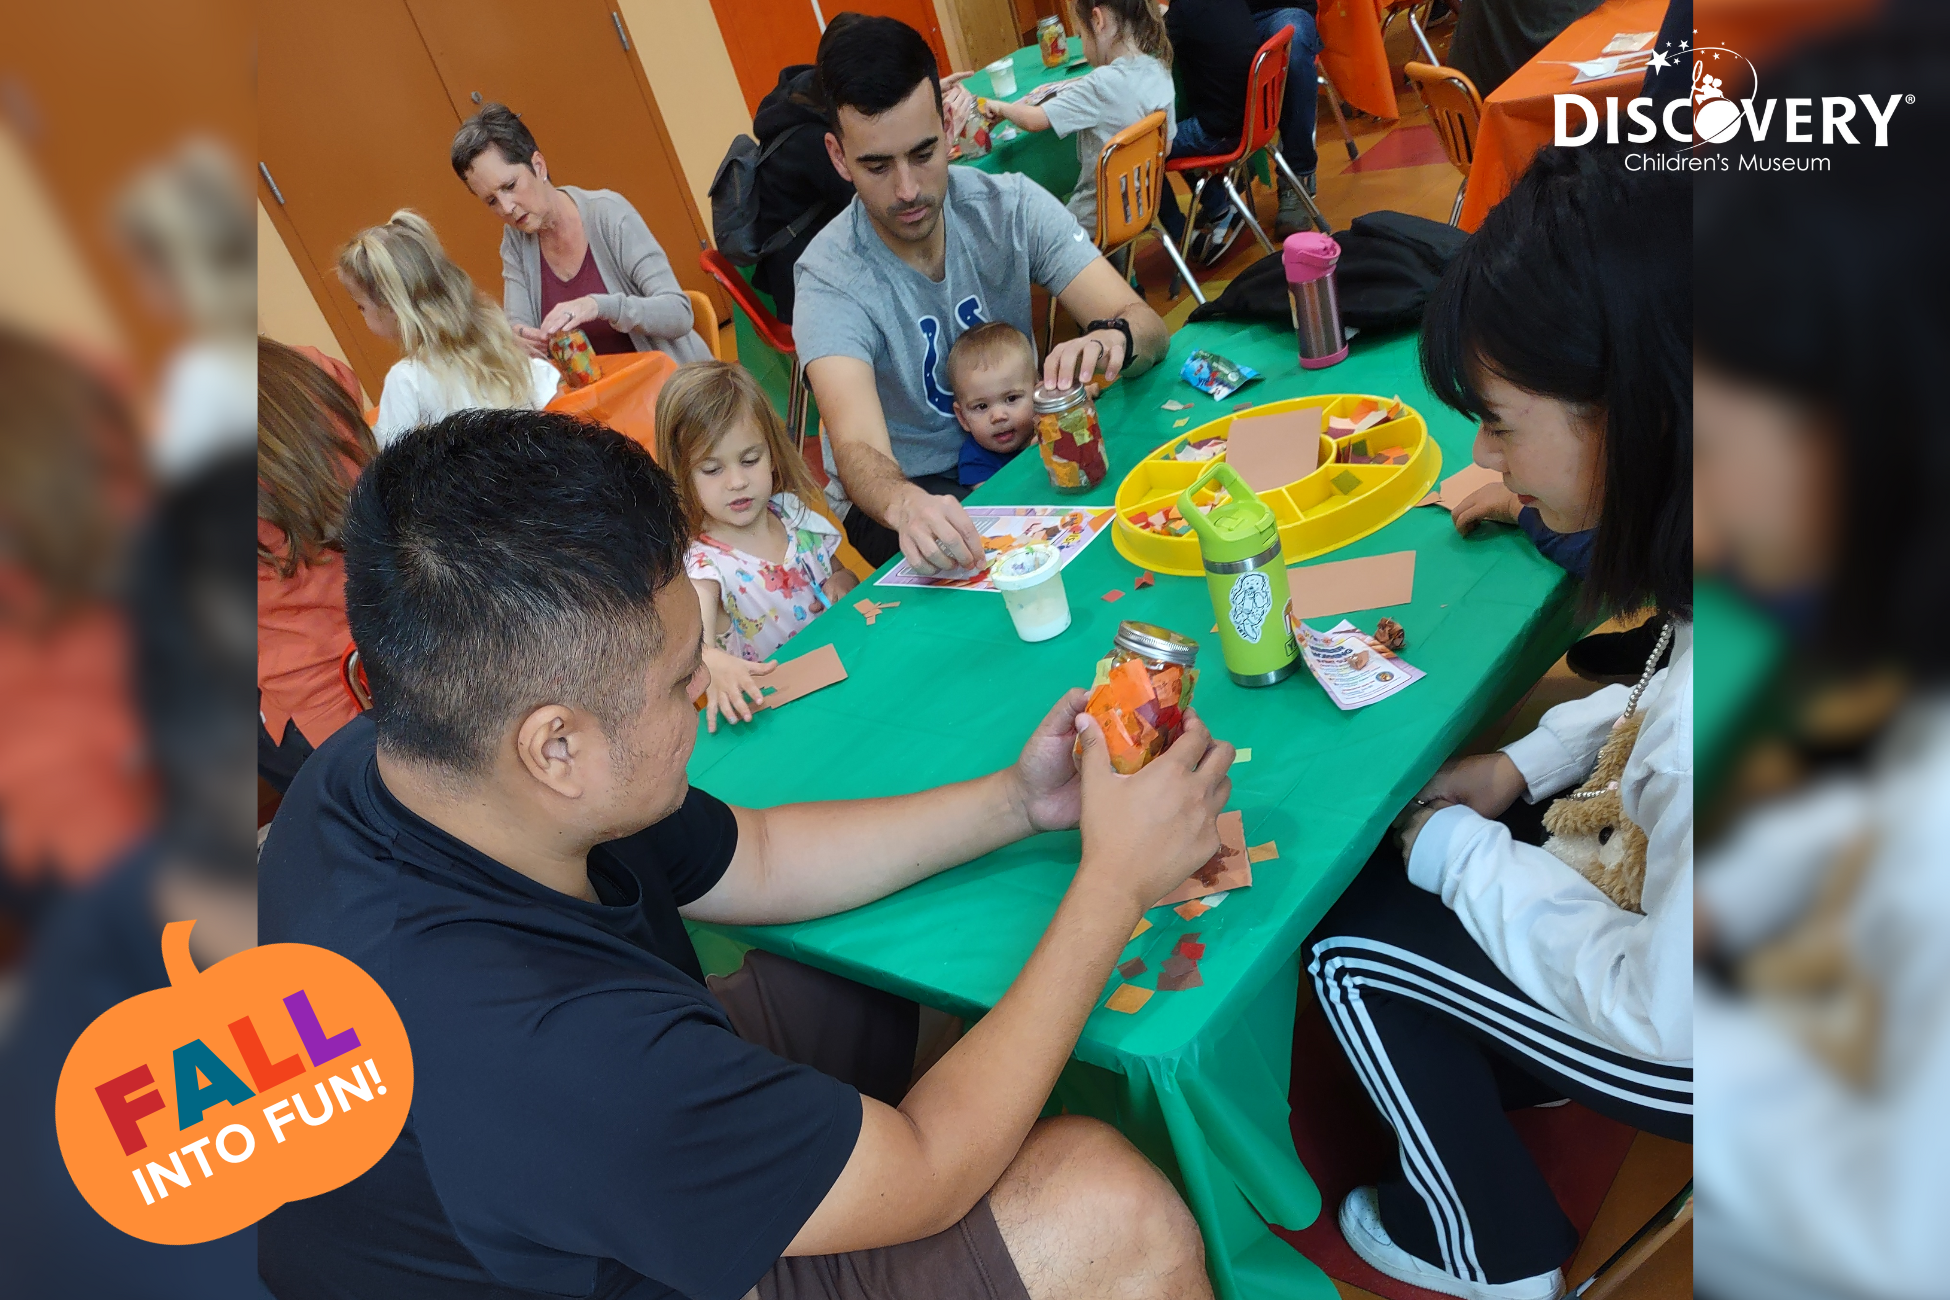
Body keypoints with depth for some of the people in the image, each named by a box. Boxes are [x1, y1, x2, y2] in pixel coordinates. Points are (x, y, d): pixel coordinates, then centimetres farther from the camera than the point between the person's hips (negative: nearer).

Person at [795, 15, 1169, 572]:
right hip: (906, 486, -3)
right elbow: (858, 449, -35)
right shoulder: (832, 278, -20)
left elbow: (1147, 325, -18)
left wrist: (1110, 339, -45)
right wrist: (904, 504, -60)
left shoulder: (1012, 206, -11)